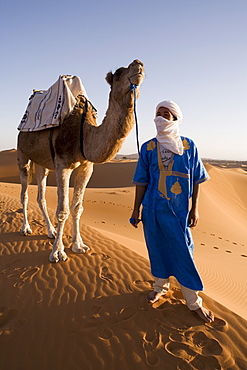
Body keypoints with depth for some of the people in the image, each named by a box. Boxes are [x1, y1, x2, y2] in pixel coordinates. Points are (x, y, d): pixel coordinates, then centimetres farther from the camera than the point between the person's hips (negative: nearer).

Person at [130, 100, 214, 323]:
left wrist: (195, 209, 1)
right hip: (153, 210, 2)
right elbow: (141, 182, 4)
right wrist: (136, 210, 4)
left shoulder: (189, 146, -1)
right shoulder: (148, 148, 1)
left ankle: (194, 302, 20)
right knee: (158, 250, 13)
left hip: (179, 211, -1)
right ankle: (161, 286, 38)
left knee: (183, 254, 4)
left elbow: (196, 180, 3)